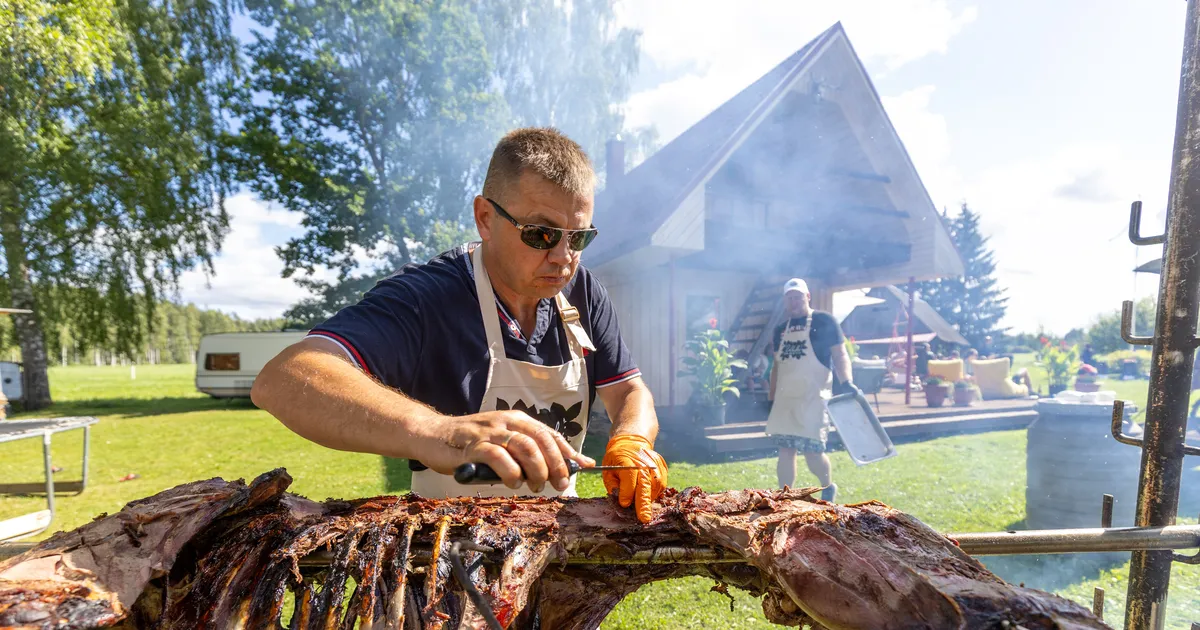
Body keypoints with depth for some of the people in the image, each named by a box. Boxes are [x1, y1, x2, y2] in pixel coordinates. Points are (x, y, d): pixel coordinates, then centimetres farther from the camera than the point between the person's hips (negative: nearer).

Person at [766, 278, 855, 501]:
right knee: (785, 451, 5)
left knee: (813, 452, -3)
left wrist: (846, 382, -21)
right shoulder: (780, 330, 15)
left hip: (813, 398, -5)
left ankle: (828, 488, 27)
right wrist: (771, 397, 17)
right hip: (785, 399, 5)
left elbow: (840, 354, -5)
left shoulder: (824, 321, -1)